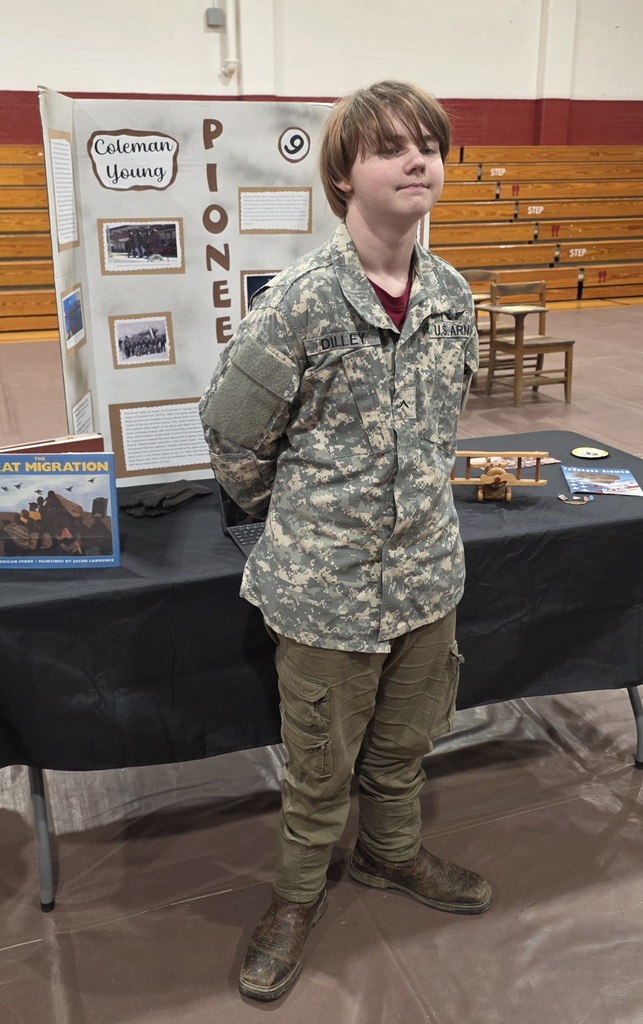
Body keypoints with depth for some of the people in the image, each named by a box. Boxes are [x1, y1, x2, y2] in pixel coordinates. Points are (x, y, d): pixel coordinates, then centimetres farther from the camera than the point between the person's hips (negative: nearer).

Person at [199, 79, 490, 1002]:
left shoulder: (453, 295, 1)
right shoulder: (302, 300, -18)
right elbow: (231, 432, -8)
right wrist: (295, 514, 4)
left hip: (427, 570, 5)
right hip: (326, 582, -5)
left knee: (404, 742, 24)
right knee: (320, 767, 14)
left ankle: (392, 854, 51)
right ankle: (299, 895, 40)